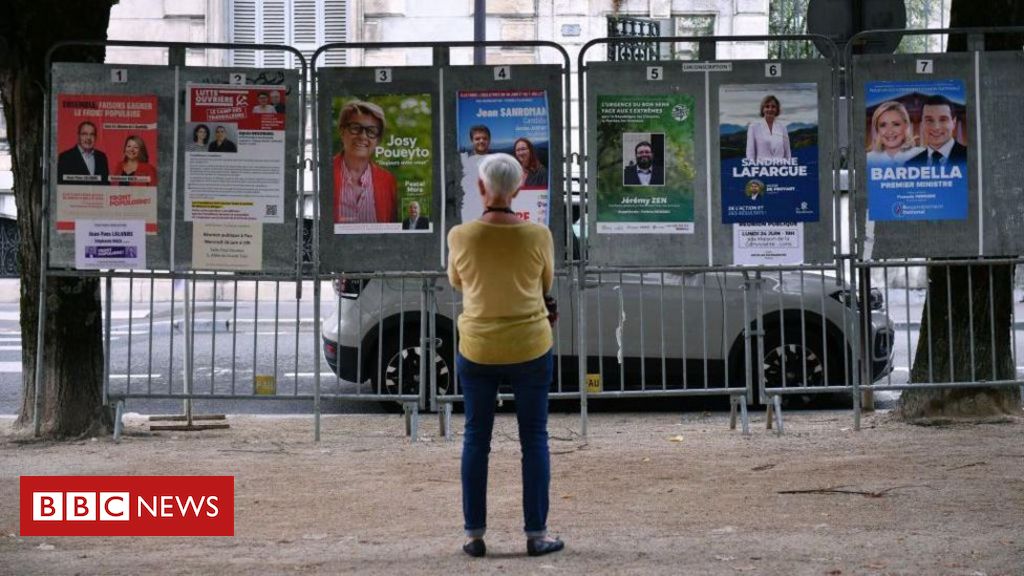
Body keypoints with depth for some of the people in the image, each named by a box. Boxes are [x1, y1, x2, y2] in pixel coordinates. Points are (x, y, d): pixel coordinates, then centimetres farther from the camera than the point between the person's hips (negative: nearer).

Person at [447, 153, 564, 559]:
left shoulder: (461, 237, -11)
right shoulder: (538, 236, -12)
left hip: (478, 350, 1)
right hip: (530, 349, -1)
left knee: (476, 439, 11)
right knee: (534, 440, 8)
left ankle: (474, 535, 10)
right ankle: (536, 534, 8)